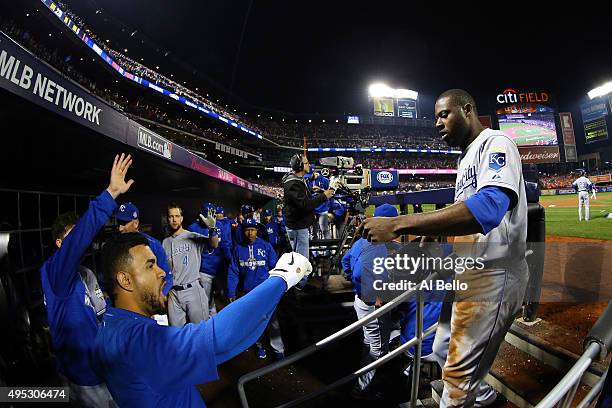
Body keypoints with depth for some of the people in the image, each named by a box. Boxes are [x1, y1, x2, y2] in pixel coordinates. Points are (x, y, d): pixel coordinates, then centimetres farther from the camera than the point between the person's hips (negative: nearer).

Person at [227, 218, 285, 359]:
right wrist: (231, 292, -7)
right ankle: (259, 345, 36)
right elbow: (233, 272, -3)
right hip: (248, 292, 2)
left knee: (272, 321, 1)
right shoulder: (238, 248, -2)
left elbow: (275, 268, -5)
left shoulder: (266, 246, -7)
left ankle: (279, 350, 13)